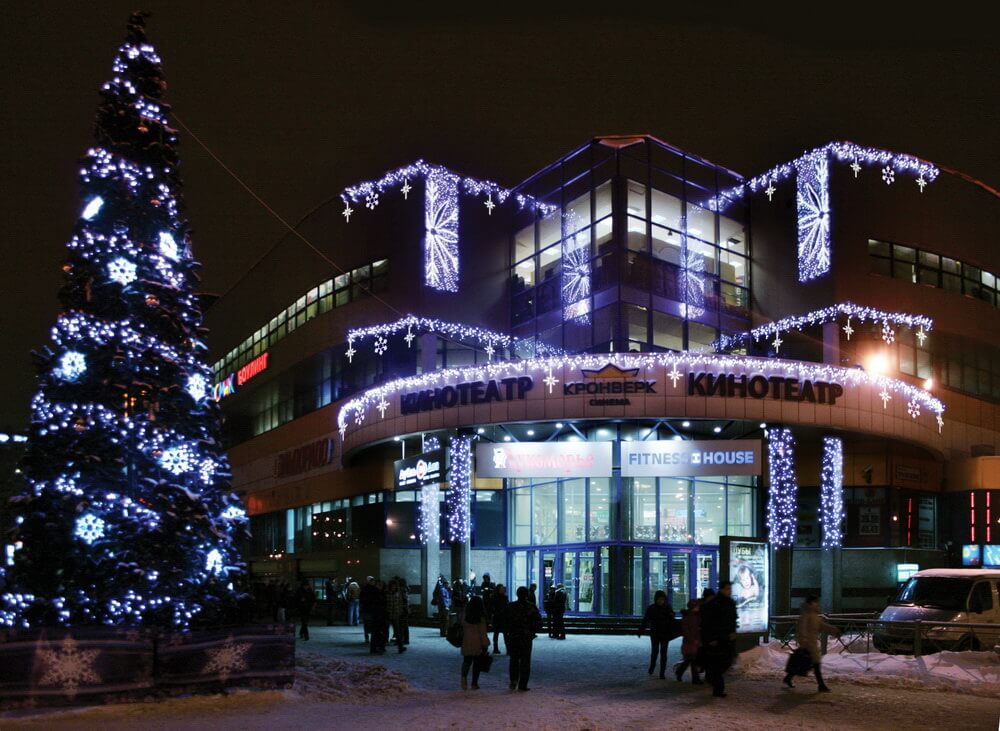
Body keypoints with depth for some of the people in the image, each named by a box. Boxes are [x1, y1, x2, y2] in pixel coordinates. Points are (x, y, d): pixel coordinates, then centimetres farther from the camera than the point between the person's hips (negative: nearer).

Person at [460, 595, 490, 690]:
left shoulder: (465, 617, -1)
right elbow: (483, 632, -9)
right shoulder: (481, 618, -10)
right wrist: (485, 645, -3)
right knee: (477, 662, 8)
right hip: (478, 643, -2)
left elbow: (463, 630, 6)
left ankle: (464, 675, -18)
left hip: (467, 643, 2)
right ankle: (474, 683, 10)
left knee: (467, 661, 11)